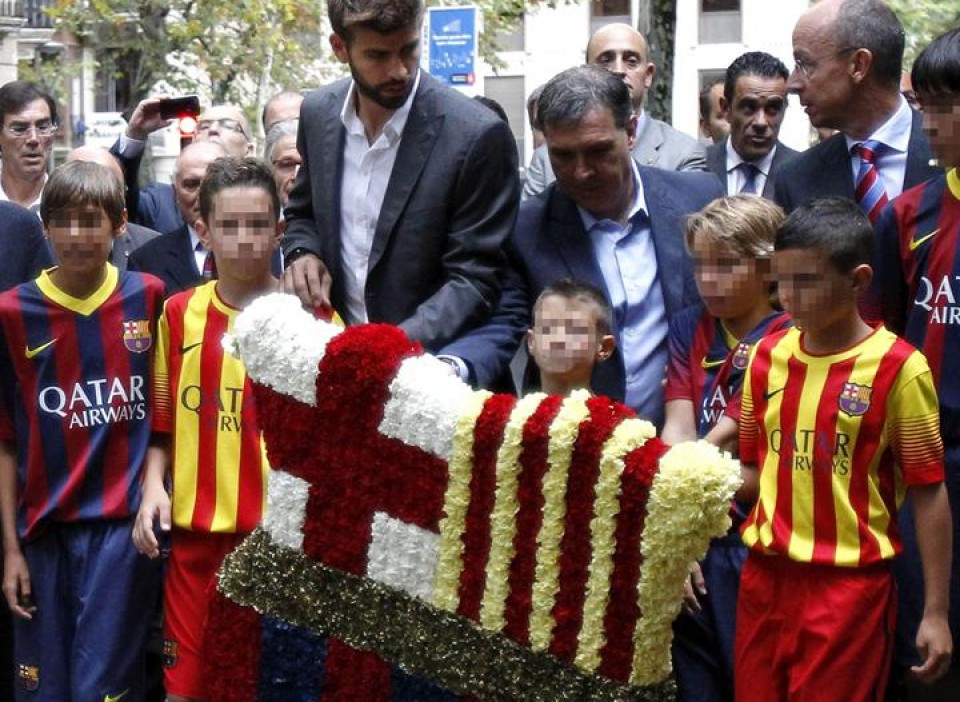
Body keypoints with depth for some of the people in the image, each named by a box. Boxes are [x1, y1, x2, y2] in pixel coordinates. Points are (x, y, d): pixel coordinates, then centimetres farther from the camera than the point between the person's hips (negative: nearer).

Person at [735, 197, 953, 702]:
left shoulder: (897, 367, -11)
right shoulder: (767, 356, 4)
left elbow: (927, 492, -8)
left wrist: (936, 612, -8)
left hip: (850, 583, -5)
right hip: (765, 574, 5)